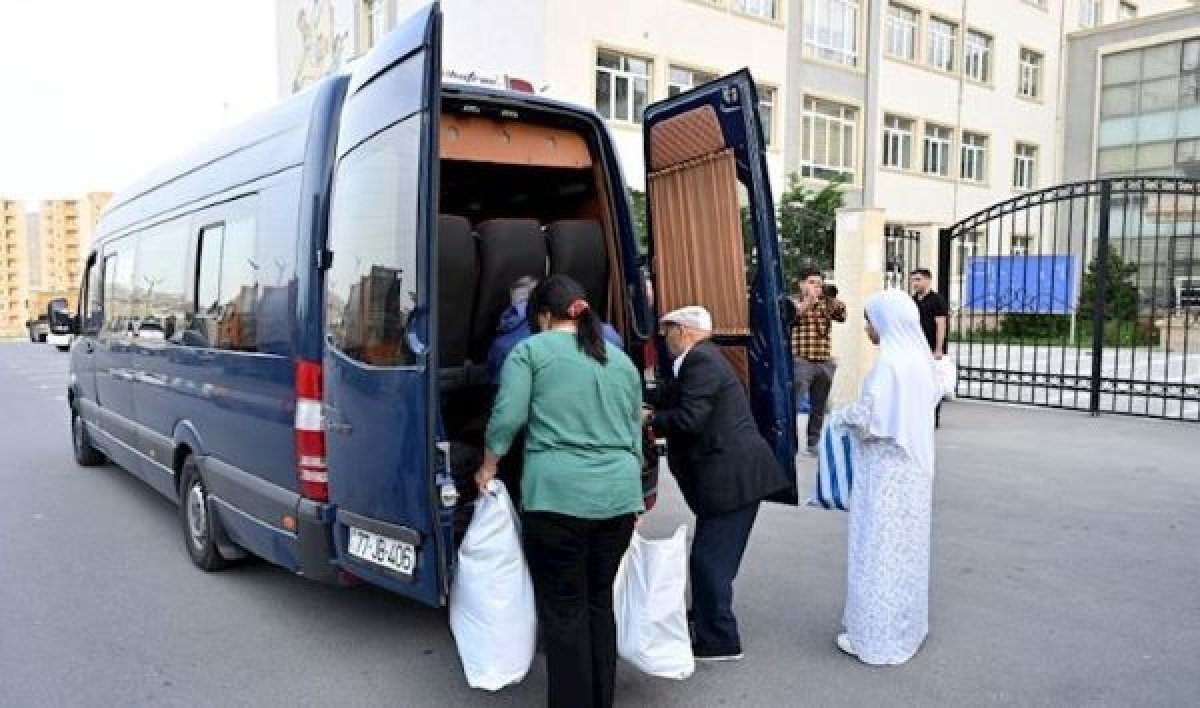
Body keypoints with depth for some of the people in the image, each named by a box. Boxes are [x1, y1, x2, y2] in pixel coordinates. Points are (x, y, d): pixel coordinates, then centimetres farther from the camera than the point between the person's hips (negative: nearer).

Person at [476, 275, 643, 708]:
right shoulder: (622, 360, 19)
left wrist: (488, 466, 8)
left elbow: (507, 416, -7)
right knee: (598, 604, 18)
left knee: (563, 611, 4)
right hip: (619, 496, 5)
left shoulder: (531, 350, 3)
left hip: (557, 495, -5)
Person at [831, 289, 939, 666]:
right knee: (907, 547, 19)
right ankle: (907, 626, 33)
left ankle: (878, 637, 13)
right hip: (913, 466, 9)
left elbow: (866, 419, -22)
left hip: (885, 472, -9)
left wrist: (838, 416, -1)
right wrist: (858, 412, 16)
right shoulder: (920, 358, 4)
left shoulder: (888, 363, -22)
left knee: (878, 550, 3)